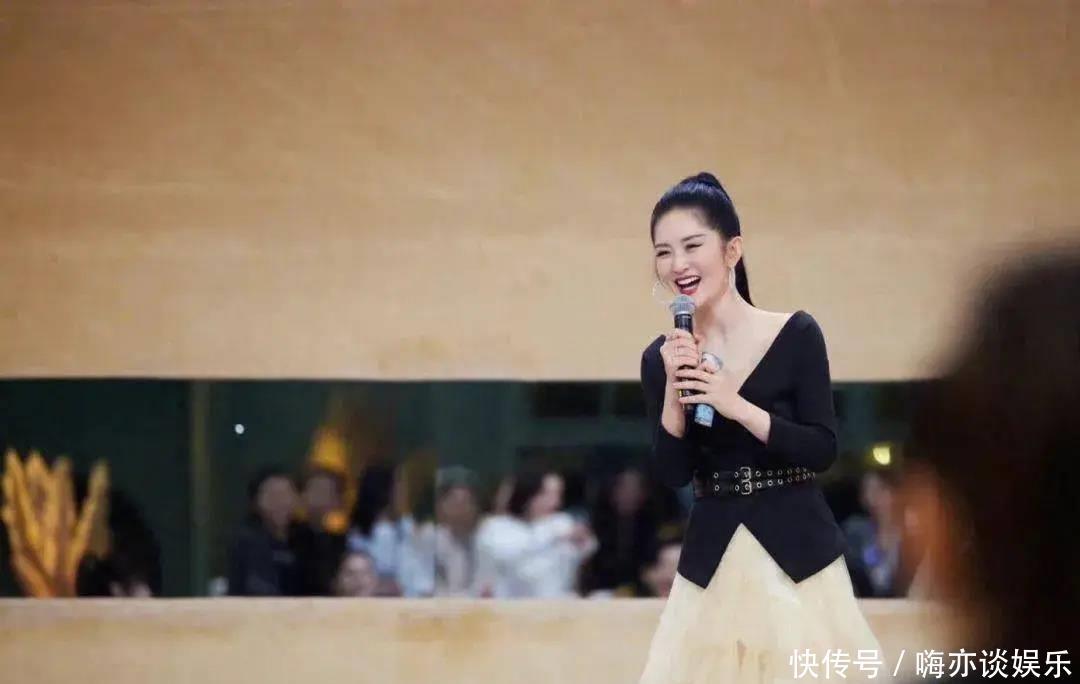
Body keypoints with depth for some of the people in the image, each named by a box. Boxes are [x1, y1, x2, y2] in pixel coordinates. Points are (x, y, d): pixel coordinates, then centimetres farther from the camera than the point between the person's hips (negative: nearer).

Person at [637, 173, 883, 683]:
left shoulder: (796, 335, -6)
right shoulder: (661, 358, 3)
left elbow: (823, 451, -10)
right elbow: (672, 474, -1)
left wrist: (737, 406, -19)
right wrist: (672, 390, -13)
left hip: (797, 552, -2)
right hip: (711, 560, 2)